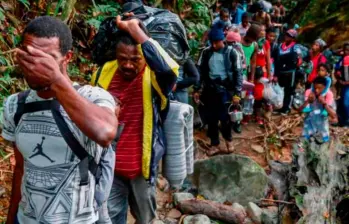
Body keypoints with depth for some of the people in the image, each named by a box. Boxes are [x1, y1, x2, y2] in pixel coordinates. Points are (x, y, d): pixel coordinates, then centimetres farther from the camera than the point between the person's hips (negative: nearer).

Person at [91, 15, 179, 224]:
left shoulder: (153, 77, -16)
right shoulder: (104, 73, -5)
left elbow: (169, 69, -42)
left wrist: (136, 30, -35)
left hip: (142, 167, -1)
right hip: (109, 167, 2)